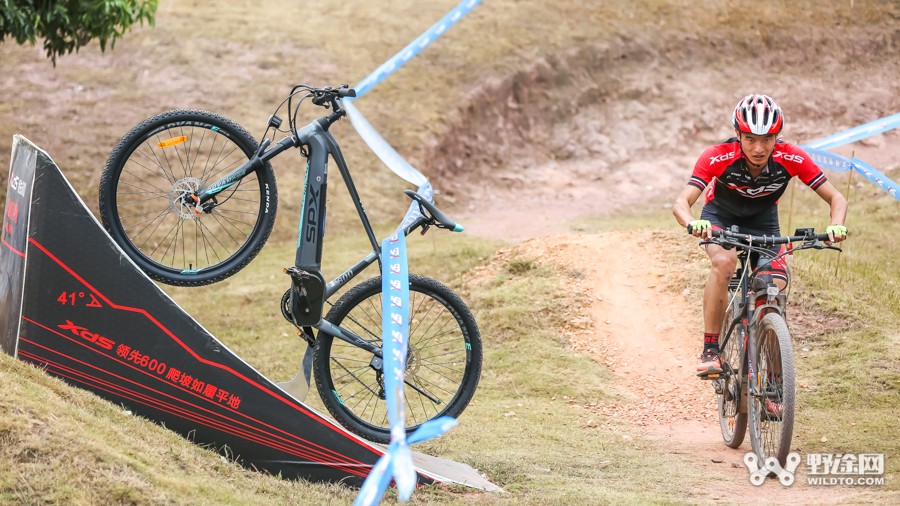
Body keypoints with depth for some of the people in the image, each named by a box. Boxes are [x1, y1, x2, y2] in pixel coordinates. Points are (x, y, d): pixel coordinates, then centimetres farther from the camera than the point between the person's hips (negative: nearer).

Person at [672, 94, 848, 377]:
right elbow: (682, 202, -39)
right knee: (724, 262, -34)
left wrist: (836, 226, -45)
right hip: (721, 218, -2)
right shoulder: (718, 157, -33)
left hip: (763, 222, 2)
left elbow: (836, 199, -23)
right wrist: (693, 224, -62)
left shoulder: (791, 159, -28)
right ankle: (710, 351, -27)